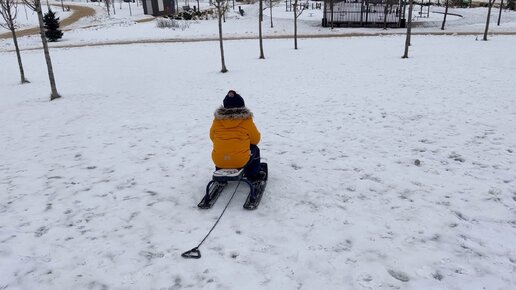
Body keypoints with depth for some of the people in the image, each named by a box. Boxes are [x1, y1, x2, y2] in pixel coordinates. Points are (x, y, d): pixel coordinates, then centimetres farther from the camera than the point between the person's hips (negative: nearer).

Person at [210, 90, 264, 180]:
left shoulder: (217, 120, -2)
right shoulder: (246, 120, -8)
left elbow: (212, 137, 13)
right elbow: (256, 139, 3)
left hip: (219, 161, 3)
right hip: (241, 161, -3)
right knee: (255, 149, 26)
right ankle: (252, 175, 32)